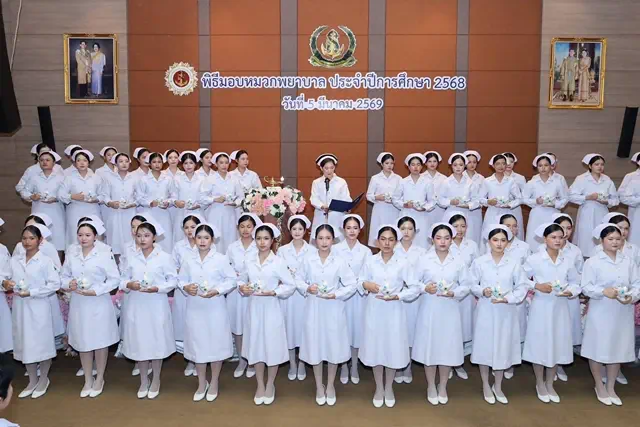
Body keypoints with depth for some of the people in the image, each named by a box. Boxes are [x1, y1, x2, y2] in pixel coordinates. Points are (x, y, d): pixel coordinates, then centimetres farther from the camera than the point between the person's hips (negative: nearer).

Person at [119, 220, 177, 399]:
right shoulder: (131, 257, 3)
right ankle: (143, 381, 27)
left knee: (156, 342, 7)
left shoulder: (164, 257, -5)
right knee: (139, 342, 10)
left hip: (156, 305, -2)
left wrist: (157, 288, -19)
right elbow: (123, 279, 7)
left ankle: (156, 380, 25)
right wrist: (129, 285, -15)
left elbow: (172, 281, -4)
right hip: (137, 305, 3)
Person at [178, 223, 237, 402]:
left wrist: (216, 291, -18)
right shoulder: (188, 260, 3)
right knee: (197, 345, 11)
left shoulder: (221, 259, -6)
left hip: (215, 308, -3)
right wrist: (186, 287, -12)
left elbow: (231, 279, -5)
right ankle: (201, 384, 28)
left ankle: (214, 383, 25)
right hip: (195, 308, 3)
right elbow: (181, 279, 9)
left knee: (215, 344, 6)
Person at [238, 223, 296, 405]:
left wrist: (272, 292, -18)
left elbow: (291, 285, -6)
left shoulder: (278, 262, -7)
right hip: (254, 309, 3)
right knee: (256, 346, 11)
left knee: (272, 347, 5)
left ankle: (270, 385, 25)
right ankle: (260, 385, 27)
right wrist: (243, 288, -7)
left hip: (271, 309, -3)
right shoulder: (250, 262, 3)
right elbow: (242, 280, 15)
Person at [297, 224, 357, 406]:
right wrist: (307, 288, -15)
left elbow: (352, 285, -6)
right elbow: (299, 280, 4)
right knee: (315, 346, 9)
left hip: (333, 309, -1)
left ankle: (330, 385, 30)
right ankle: (319, 386, 28)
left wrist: (335, 295, -17)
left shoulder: (340, 261, -8)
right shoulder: (308, 259, -4)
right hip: (314, 308, 1)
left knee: (333, 346, 9)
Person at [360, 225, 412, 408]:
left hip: (393, 311, -1)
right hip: (374, 310, 1)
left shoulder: (403, 262, -6)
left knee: (393, 348, 8)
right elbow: (360, 283, 3)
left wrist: (396, 296, -18)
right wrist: (366, 285, -19)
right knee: (375, 348, 9)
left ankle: (389, 388, 30)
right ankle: (379, 388, 29)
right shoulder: (370, 261, -1)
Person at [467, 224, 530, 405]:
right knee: (485, 346, 6)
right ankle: (486, 386, 26)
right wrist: (483, 291, -18)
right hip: (485, 310, -1)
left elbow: (523, 286, -2)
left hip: (506, 311, 1)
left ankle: (498, 386, 30)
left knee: (503, 347, 10)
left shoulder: (514, 263, -3)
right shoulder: (479, 262, -4)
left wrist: (508, 298, -15)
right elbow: (471, 284, 0)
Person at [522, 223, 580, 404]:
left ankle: (550, 384, 29)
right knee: (540, 344, 5)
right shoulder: (534, 259, -9)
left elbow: (576, 282, 9)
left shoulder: (567, 261, 1)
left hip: (560, 308, 3)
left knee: (557, 345, 11)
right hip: (541, 307, -3)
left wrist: (570, 292, -10)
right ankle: (540, 384, 24)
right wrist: (537, 286, -17)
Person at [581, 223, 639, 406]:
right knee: (598, 349, 4)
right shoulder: (593, 261, -6)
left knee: (617, 349, 13)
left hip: (622, 313, 4)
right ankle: (600, 387, 23)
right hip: (600, 313, -3)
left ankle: (611, 388, 29)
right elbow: (586, 287, -10)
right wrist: (604, 291, -25)